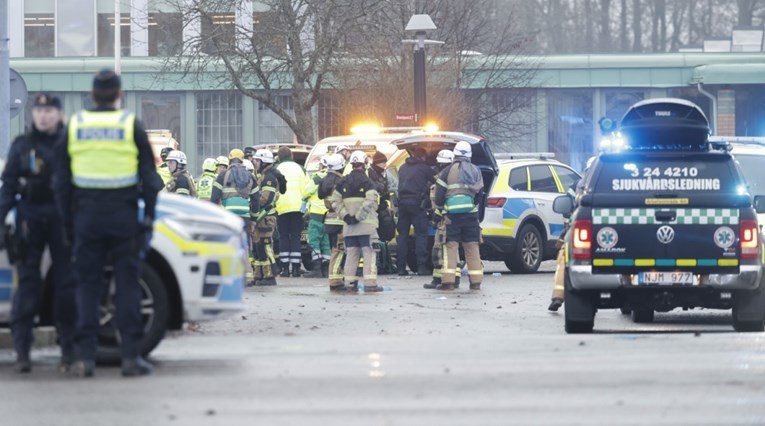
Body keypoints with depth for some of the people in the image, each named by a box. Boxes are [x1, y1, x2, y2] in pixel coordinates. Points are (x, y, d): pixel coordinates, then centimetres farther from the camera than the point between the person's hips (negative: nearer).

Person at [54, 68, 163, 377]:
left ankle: (85, 357, -2)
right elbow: (150, 178, -1)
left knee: (88, 285, 4)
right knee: (127, 285, 1)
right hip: (124, 216, -2)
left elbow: (61, 181, 9)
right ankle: (131, 355, -3)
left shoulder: (75, 127, 6)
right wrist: (148, 216, 5)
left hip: (86, 215, 2)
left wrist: (67, 221, 13)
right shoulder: (131, 126, -1)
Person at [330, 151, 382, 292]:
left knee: (351, 254, 11)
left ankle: (349, 283, 10)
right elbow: (370, 202, -20)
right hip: (366, 225, -5)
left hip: (349, 226, 5)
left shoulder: (343, 182, 9)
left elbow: (335, 202, 2)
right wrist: (358, 217, -16)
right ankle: (370, 283, -8)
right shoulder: (367, 182, -7)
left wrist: (346, 216, -4)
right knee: (369, 253, -2)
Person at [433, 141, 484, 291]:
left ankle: (448, 281, -11)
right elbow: (479, 193, 13)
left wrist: (440, 206, 14)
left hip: (452, 215, -3)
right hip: (471, 214, 3)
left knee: (451, 246, -3)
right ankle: (476, 281, 8)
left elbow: (439, 195, -4)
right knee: (472, 247, 9)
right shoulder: (476, 171, 10)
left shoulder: (447, 171, -3)